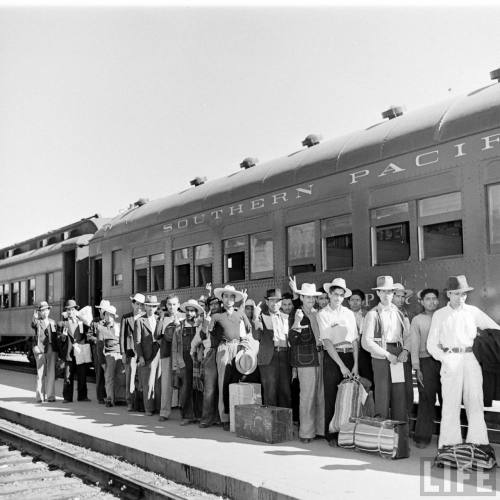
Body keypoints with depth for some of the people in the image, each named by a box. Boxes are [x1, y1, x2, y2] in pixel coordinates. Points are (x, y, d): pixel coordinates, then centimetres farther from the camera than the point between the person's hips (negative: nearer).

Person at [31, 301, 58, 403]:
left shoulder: (52, 322, 16)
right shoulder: (37, 321, 4)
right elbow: (33, 325, -21)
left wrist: (57, 349, 9)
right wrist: (34, 318, -41)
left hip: (51, 349, 3)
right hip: (40, 349, -3)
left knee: (51, 373, 1)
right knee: (40, 373, -1)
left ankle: (50, 395, 5)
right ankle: (40, 396, 4)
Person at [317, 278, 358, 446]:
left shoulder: (349, 313, 10)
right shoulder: (323, 314, 0)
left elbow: (355, 340, 7)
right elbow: (327, 342, -8)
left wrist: (355, 364, -3)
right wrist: (341, 365, -14)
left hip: (349, 356, 3)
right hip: (332, 357, -3)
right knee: (331, 397, 0)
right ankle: (331, 436, 10)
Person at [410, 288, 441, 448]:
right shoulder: (417, 320, 7)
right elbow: (414, 345, 4)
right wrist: (417, 368, -2)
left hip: (445, 361, 2)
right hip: (426, 362, -2)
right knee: (426, 399, -2)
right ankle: (423, 436, 6)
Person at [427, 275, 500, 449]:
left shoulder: (473, 311, 10)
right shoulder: (439, 315, 7)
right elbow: (431, 344, 6)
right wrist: (445, 359, -10)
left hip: (471, 360, 2)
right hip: (450, 361, -2)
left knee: (475, 402, 0)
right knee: (450, 404, -3)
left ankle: (478, 443, 7)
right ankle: (449, 445, 3)